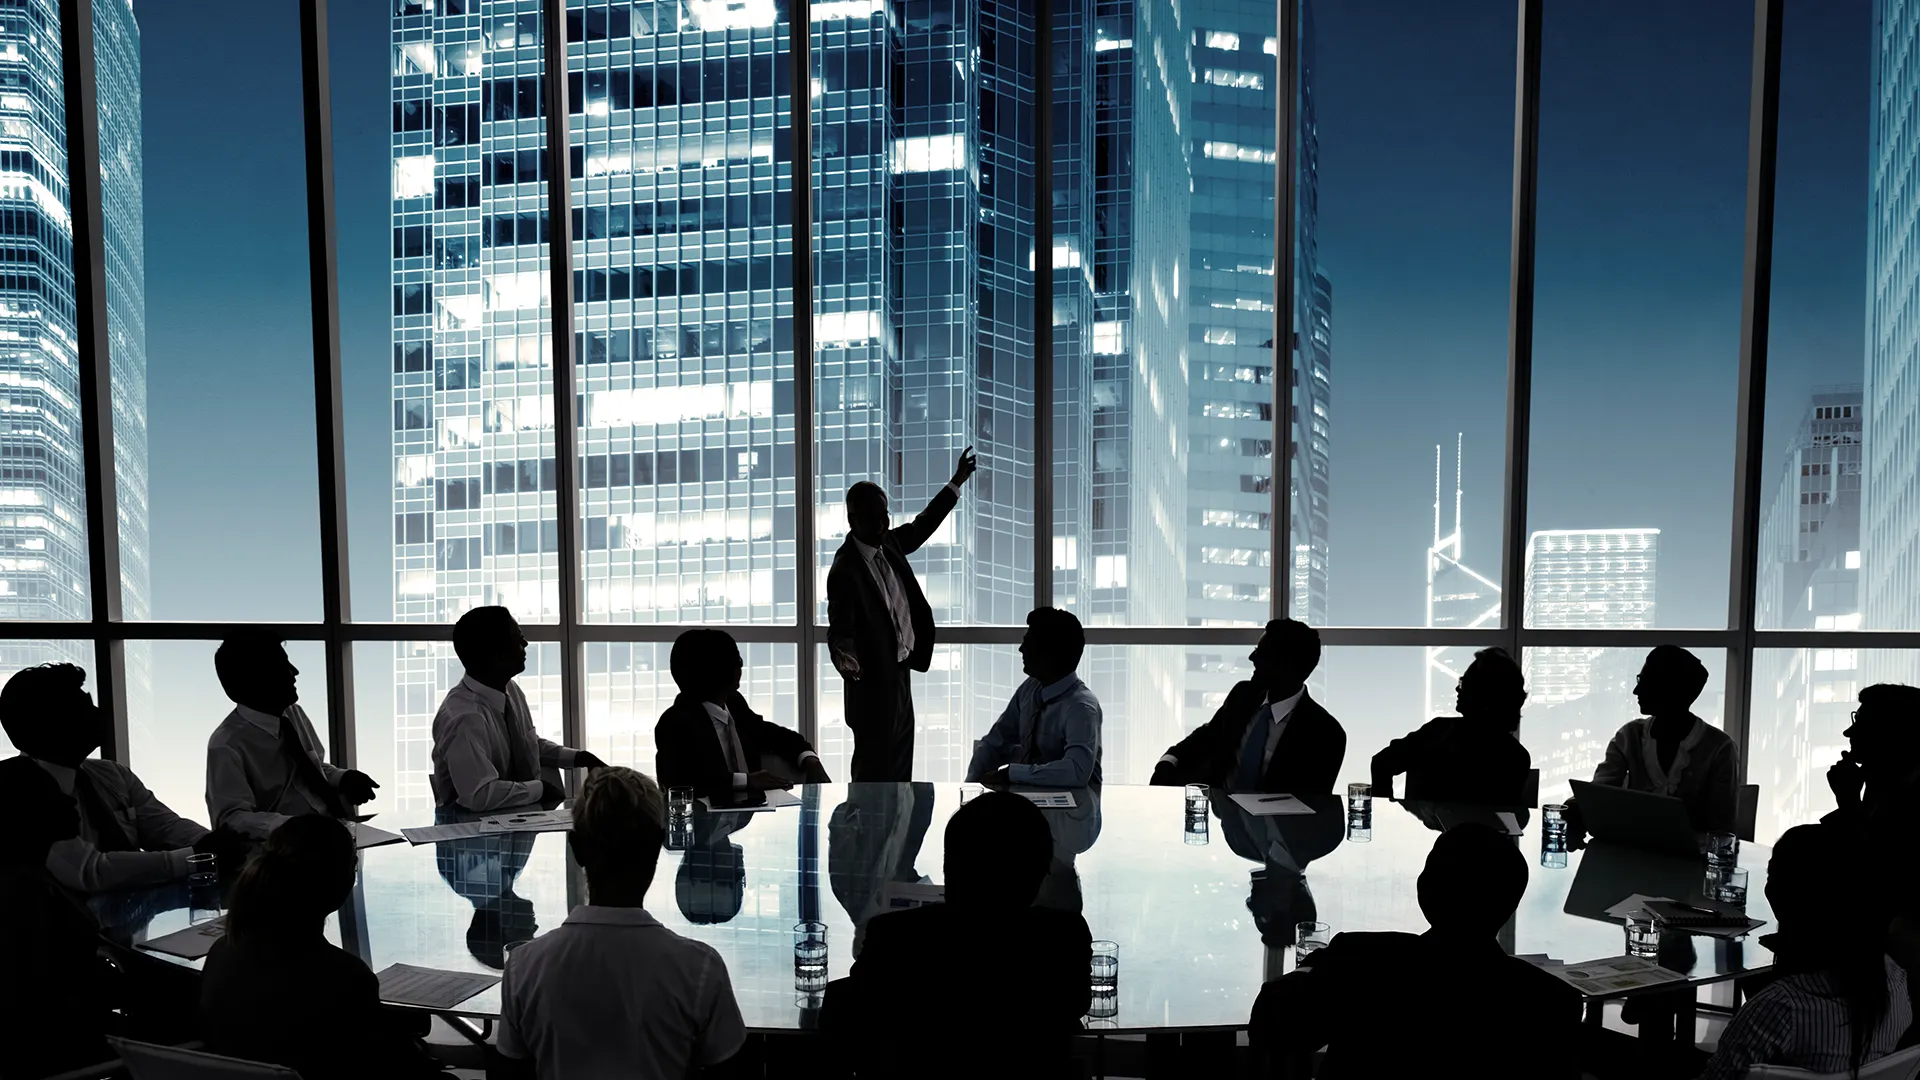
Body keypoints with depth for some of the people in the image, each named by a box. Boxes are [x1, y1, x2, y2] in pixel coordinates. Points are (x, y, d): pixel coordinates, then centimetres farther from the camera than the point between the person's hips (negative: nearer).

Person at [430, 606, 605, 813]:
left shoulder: (510, 690, -3)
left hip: (517, 813, 7)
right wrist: (540, 788, -18)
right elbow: (480, 795, -30)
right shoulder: (466, 718, -25)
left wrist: (577, 757, 0)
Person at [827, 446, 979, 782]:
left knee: (899, 766, 19)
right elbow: (839, 629, -24)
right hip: (874, 681, -9)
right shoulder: (845, 570, -22)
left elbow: (920, 527, 20)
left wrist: (956, 483, 24)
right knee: (874, 766, 0)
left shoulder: (888, 544, 2)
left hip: (899, 673, 9)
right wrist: (845, 659, -46)